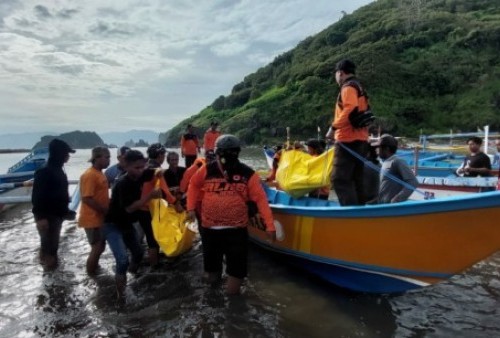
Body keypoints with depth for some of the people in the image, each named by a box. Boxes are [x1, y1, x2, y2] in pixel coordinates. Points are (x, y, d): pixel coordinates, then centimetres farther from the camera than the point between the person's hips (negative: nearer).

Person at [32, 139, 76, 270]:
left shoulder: (59, 171, 11)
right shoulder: (44, 172, -18)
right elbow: (37, 197, -20)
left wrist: (66, 211, 20)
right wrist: (40, 217, -23)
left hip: (57, 215, 9)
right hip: (47, 216, -9)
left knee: (53, 244, 17)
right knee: (49, 244, -4)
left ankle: (50, 265, 29)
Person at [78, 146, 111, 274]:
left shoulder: (99, 173, 11)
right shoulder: (89, 175, -19)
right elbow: (87, 199, -24)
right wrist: (106, 211, -20)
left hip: (100, 217, 9)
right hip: (92, 219, -9)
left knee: (100, 246, 18)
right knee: (97, 248, -1)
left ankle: (94, 268, 35)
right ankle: (90, 276, 13)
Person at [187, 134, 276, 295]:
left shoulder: (248, 174, -10)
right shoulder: (207, 170, -4)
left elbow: (261, 199, -11)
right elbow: (194, 185, 14)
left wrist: (270, 225, -15)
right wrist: (191, 207, 5)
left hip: (236, 229, -2)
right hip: (209, 227, 3)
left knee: (236, 266, 1)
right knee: (211, 261, 22)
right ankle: (213, 274, 56)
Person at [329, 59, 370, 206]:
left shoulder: (348, 87, -6)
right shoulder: (360, 88, 24)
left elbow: (350, 109, -23)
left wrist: (334, 126, -18)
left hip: (348, 140, -10)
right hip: (360, 140, 10)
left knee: (339, 179, -11)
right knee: (355, 180, 13)